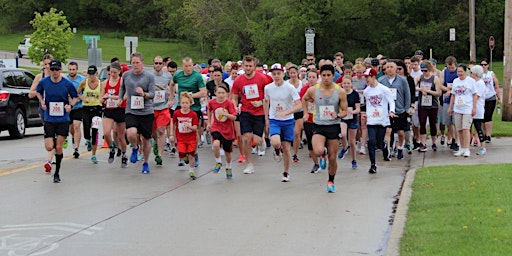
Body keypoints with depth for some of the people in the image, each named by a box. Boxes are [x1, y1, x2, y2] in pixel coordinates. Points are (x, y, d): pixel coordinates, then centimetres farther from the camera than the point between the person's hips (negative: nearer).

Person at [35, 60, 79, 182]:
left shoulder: (67, 84, -6)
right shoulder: (43, 82, -3)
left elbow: (75, 97, 8)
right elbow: (38, 92, 18)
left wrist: (71, 105, -11)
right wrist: (42, 102, 1)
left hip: (63, 119, -1)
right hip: (49, 119, 1)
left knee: (59, 148, -1)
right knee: (49, 147, -7)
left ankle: (57, 173, 14)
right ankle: (53, 140, 32)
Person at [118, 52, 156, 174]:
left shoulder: (149, 76, -2)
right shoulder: (126, 75, 5)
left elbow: (152, 94, -6)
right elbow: (122, 88, 25)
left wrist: (144, 94, -25)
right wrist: (120, 98, 12)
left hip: (147, 112, 0)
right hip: (131, 112, 1)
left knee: (146, 139, 6)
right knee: (131, 133, -25)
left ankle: (145, 163, 28)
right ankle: (135, 148, 10)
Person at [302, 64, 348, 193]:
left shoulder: (340, 92, -6)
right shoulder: (313, 90, -4)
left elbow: (344, 111, -1)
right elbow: (304, 99, 18)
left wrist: (338, 115, -21)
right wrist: (306, 113, 10)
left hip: (334, 126, 1)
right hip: (319, 126, 0)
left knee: (332, 158, 5)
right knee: (318, 152, -25)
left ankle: (331, 181, 30)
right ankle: (324, 152, 14)